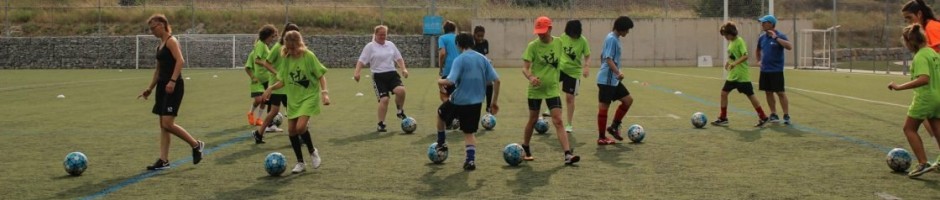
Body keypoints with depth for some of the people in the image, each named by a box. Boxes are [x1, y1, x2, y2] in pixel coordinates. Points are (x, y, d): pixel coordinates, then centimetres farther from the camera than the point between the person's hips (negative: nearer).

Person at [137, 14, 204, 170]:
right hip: (162, 86, 10)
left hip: (173, 87, -9)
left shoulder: (171, 41, -9)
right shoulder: (160, 45, 18)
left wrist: (172, 81, -32)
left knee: (168, 124, -14)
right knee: (163, 125, 7)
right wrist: (150, 88, 23)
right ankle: (164, 160, 10)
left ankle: (196, 145, 3)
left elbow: (180, 61, -23)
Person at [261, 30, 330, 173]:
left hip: (309, 97, -6)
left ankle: (312, 152, 7)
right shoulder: (286, 59, 2)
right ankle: (300, 163, 16)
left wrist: (324, 92, -20)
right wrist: (271, 88, -8)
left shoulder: (309, 56, -12)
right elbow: (283, 81, 9)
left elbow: (320, 75, -9)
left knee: (300, 127, -21)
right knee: (291, 130, 2)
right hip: (293, 98, 6)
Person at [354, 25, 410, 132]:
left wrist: (404, 69, 7)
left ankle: (400, 111, 3)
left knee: (401, 90, -23)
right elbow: (361, 60, -5)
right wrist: (357, 72, -18)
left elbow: (398, 58, 20)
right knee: (384, 99, -14)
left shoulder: (390, 44, 13)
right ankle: (381, 124, 2)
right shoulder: (370, 46, -1)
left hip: (392, 74, 4)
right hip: (379, 76, -3)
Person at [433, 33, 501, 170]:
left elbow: (450, 81, -23)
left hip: (459, 101, -4)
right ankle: (471, 160, 1)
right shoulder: (483, 59, 4)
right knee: (469, 132, 15)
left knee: (440, 113, 26)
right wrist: (494, 102, 9)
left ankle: (441, 143, 34)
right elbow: (496, 80, 2)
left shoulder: (460, 60, -12)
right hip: (476, 102, 4)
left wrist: (440, 81, -1)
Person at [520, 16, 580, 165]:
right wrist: (530, 77, -36)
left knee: (558, 121, -8)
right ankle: (525, 148, 33)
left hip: (553, 88, 2)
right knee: (533, 119, 10)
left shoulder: (558, 42, -1)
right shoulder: (533, 46, -11)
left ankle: (568, 154, -13)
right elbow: (525, 68, -16)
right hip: (535, 89, -2)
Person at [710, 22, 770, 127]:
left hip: (742, 76, -8)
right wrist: (729, 62, 11)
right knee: (724, 93, 3)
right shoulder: (731, 42, 11)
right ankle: (723, 118, 10)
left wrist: (735, 63, -37)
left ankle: (763, 117, 12)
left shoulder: (739, 41, -15)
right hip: (732, 75, 8)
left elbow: (745, 56, -26)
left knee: (750, 95, 0)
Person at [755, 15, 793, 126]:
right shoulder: (762, 37, 9)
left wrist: (776, 38, -29)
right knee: (768, 93, 9)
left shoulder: (779, 36, -9)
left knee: (780, 93, -4)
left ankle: (786, 116, 2)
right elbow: (758, 50, 28)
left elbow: (790, 47, -27)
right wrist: (759, 60, 15)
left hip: (776, 70, -6)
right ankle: (773, 115, 18)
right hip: (764, 70, 6)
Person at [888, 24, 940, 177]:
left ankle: (923, 163, -1)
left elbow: (924, 79, -31)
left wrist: (900, 87, -31)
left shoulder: (920, 57, -18)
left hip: (925, 97, -8)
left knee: (909, 128, 6)